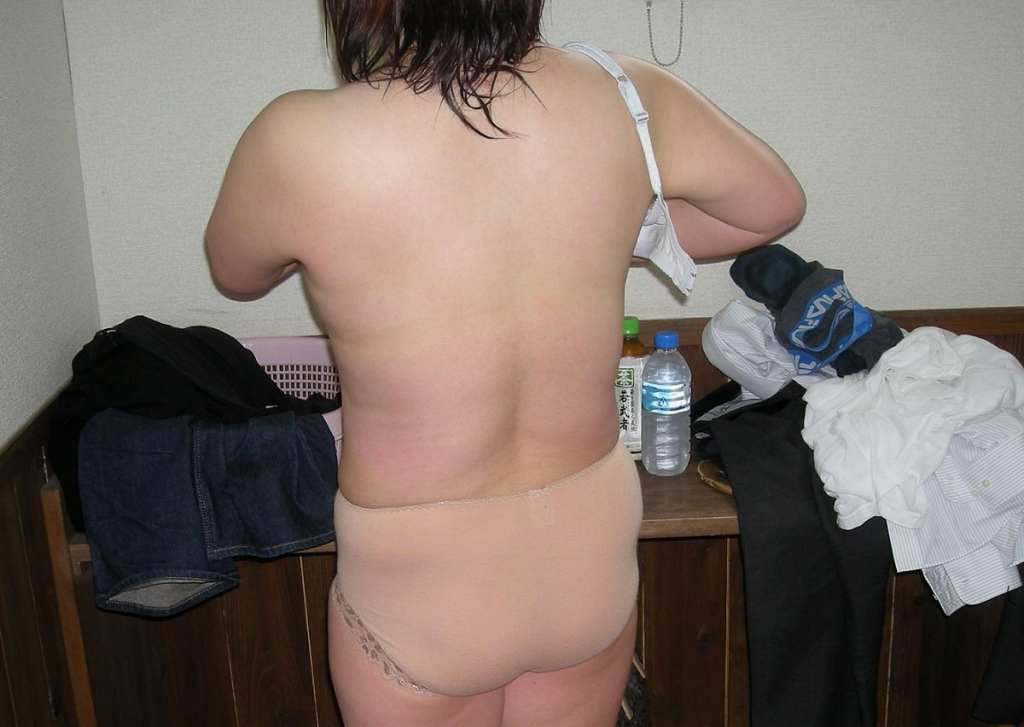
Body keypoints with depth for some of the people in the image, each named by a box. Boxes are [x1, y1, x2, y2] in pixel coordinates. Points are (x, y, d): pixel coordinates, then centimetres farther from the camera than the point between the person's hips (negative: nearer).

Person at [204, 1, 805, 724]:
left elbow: (235, 274, 0)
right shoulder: (621, 96, -14)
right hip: (593, 563, 3)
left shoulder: (300, 143, -24)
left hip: (420, 598, -2)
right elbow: (778, 202, 5)